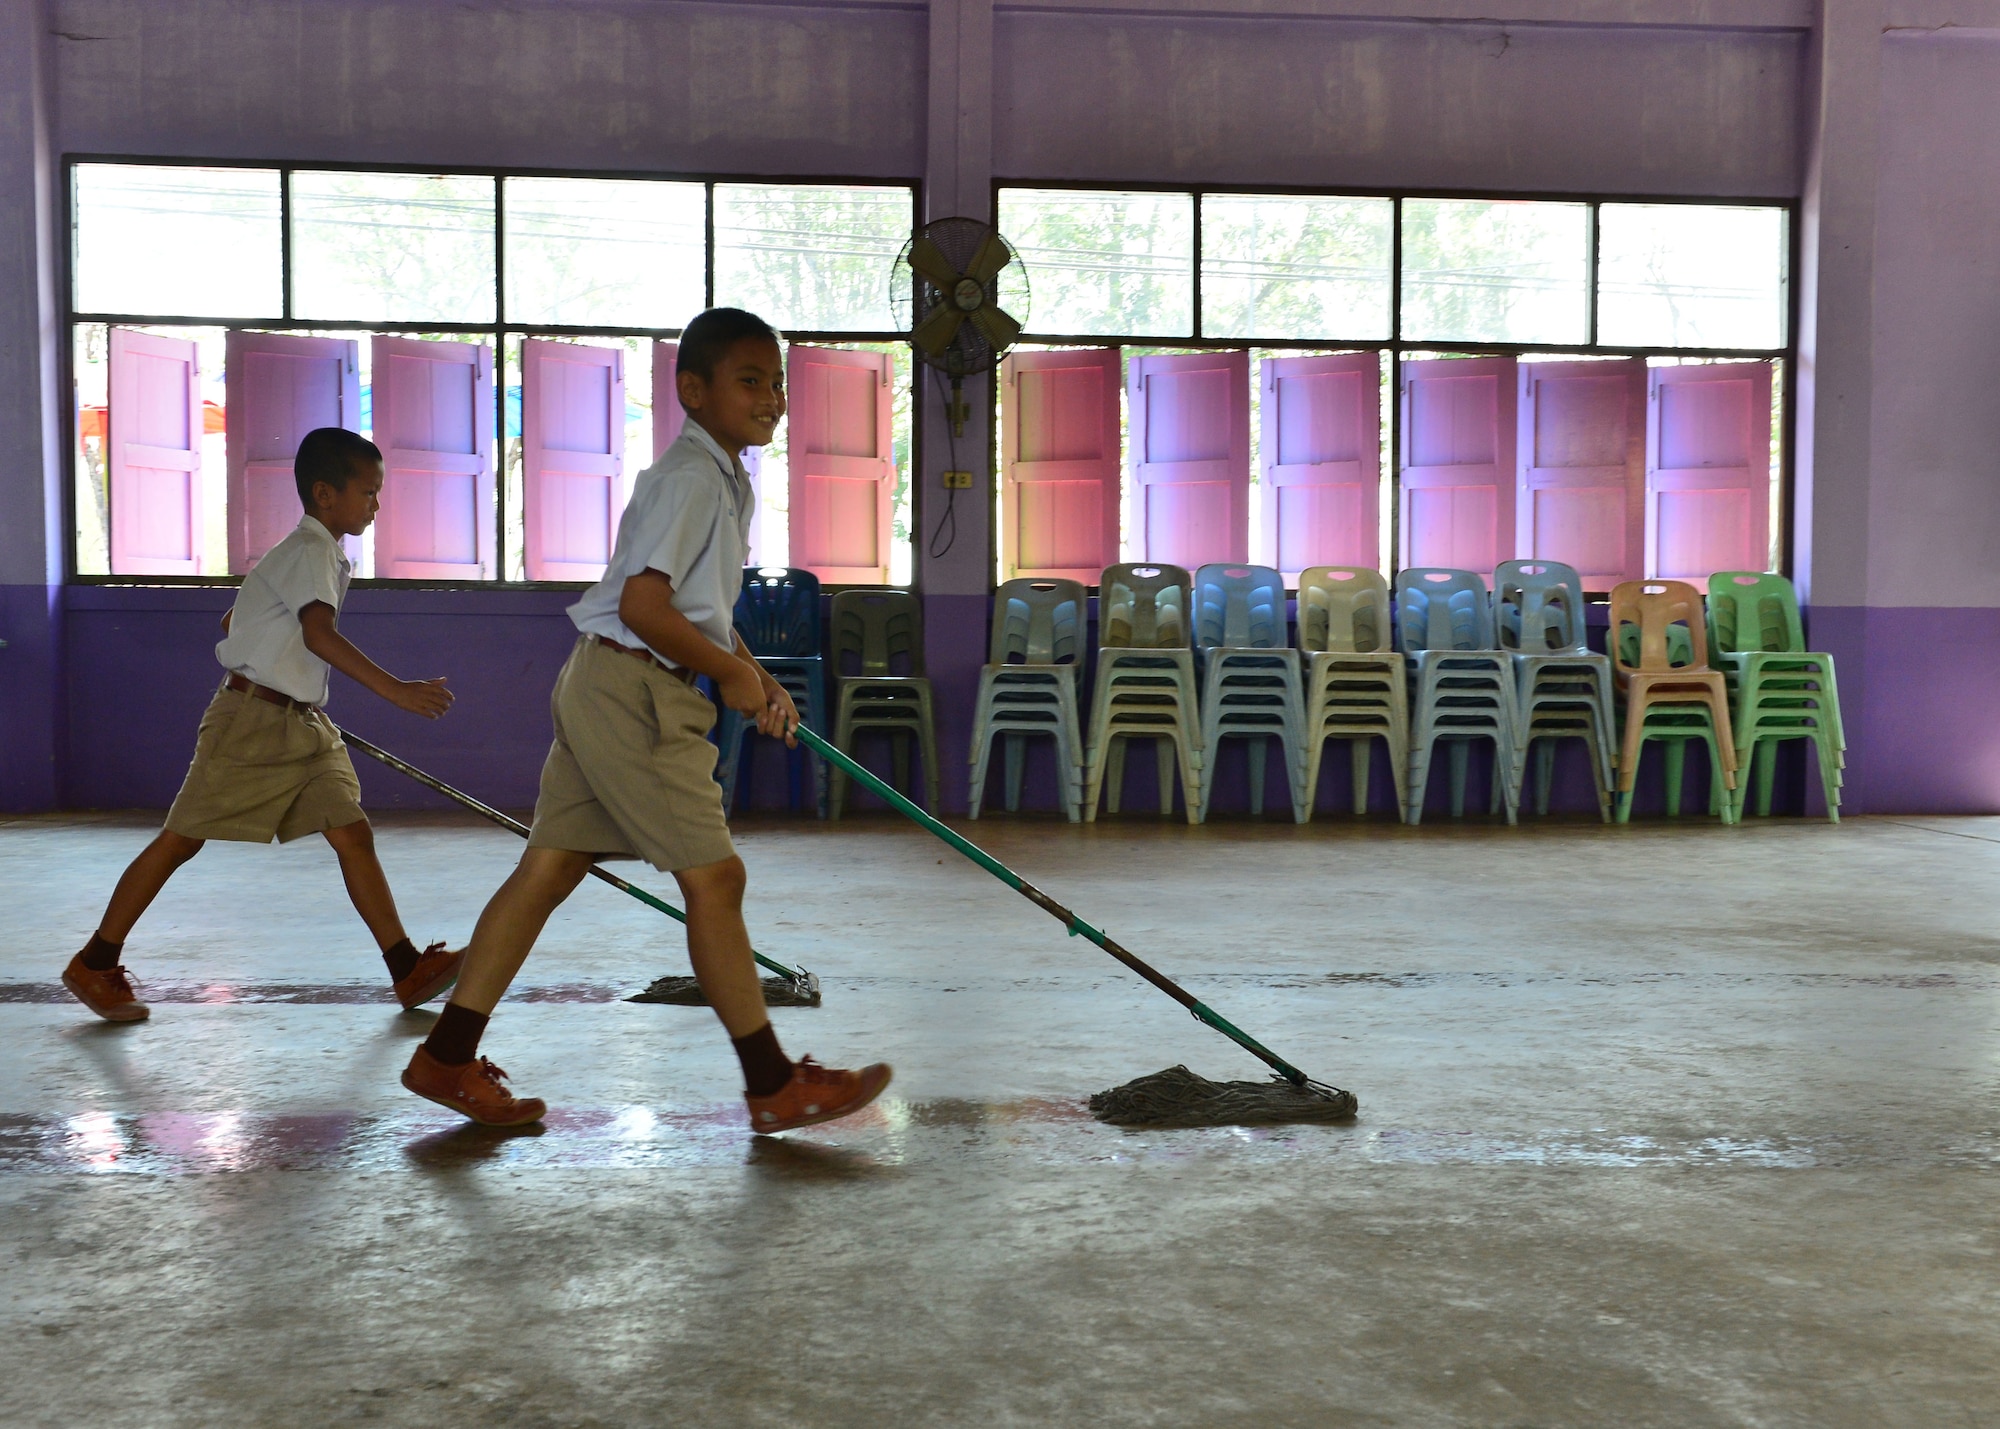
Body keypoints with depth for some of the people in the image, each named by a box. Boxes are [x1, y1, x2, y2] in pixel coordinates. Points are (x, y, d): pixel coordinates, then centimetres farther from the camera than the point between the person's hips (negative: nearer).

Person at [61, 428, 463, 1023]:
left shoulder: (326, 554, 16)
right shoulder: (310, 549, -13)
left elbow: (232, 621, 25)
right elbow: (320, 635, -31)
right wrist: (395, 689, -38)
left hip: (307, 726, 9)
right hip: (251, 721, -8)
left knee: (352, 833, -5)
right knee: (182, 839, 0)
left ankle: (409, 971, -9)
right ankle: (95, 965, 13)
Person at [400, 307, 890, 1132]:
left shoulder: (723, 477, 18)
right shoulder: (692, 476, -15)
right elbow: (643, 605, -23)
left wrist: (755, 676, 13)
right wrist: (731, 673, -12)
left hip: (605, 691, 10)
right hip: (631, 688, -10)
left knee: (550, 868, 10)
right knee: (714, 877, -5)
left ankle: (448, 1058, 16)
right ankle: (775, 1087, 3)